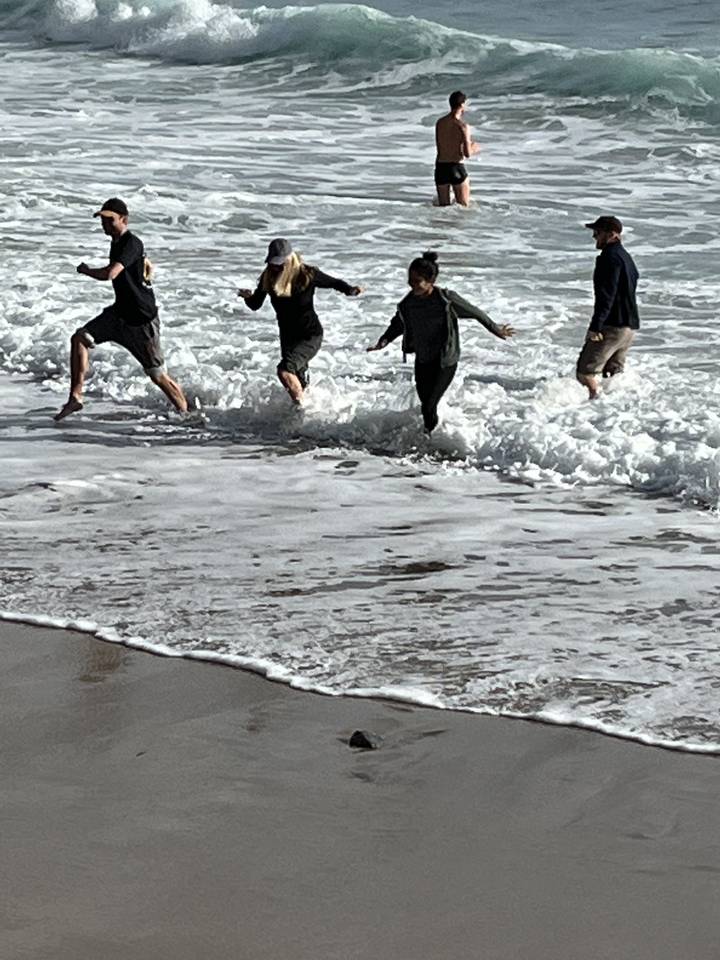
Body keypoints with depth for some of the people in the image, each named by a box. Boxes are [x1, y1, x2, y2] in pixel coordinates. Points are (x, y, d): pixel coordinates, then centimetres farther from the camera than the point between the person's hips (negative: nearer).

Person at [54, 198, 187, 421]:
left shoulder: (132, 244, -20)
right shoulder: (116, 243, 9)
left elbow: (110, 274, -34)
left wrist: (86, 270, -16)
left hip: (142, 319, -8)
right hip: (119, 312, 8)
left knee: (157, 375, -2)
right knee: (80, 338, -9)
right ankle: (76, 397, -8)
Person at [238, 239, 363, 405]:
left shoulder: (306, 275, -18)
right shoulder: (268, 277, -8)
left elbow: (334, 283, -3)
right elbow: (255, 305, 0)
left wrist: (350, 290, -23)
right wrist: (248, 297, -23)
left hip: (310, 336, -6)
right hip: (288, 336, 6)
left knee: (285, 370, -27)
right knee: (300, 383, 18)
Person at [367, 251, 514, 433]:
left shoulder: (446, 299, -21)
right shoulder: (408, 304, -7)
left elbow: (475, 313, -7)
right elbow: (397, 325, 12)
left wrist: (496, 330, 4)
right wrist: (383, 342, -1)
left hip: (445, 362, -5)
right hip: (422, 361, 5)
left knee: (428, 407, -12)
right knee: (426, 405, 15)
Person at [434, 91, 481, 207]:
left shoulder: (439, 123, 5)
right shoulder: (463, 126, -13)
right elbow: (467, 154, -15)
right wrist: (474, 150, 9)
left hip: (440, 167, 5)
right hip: (456, 167, -5)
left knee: (443, 206, 15)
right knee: (464, 207, 4)